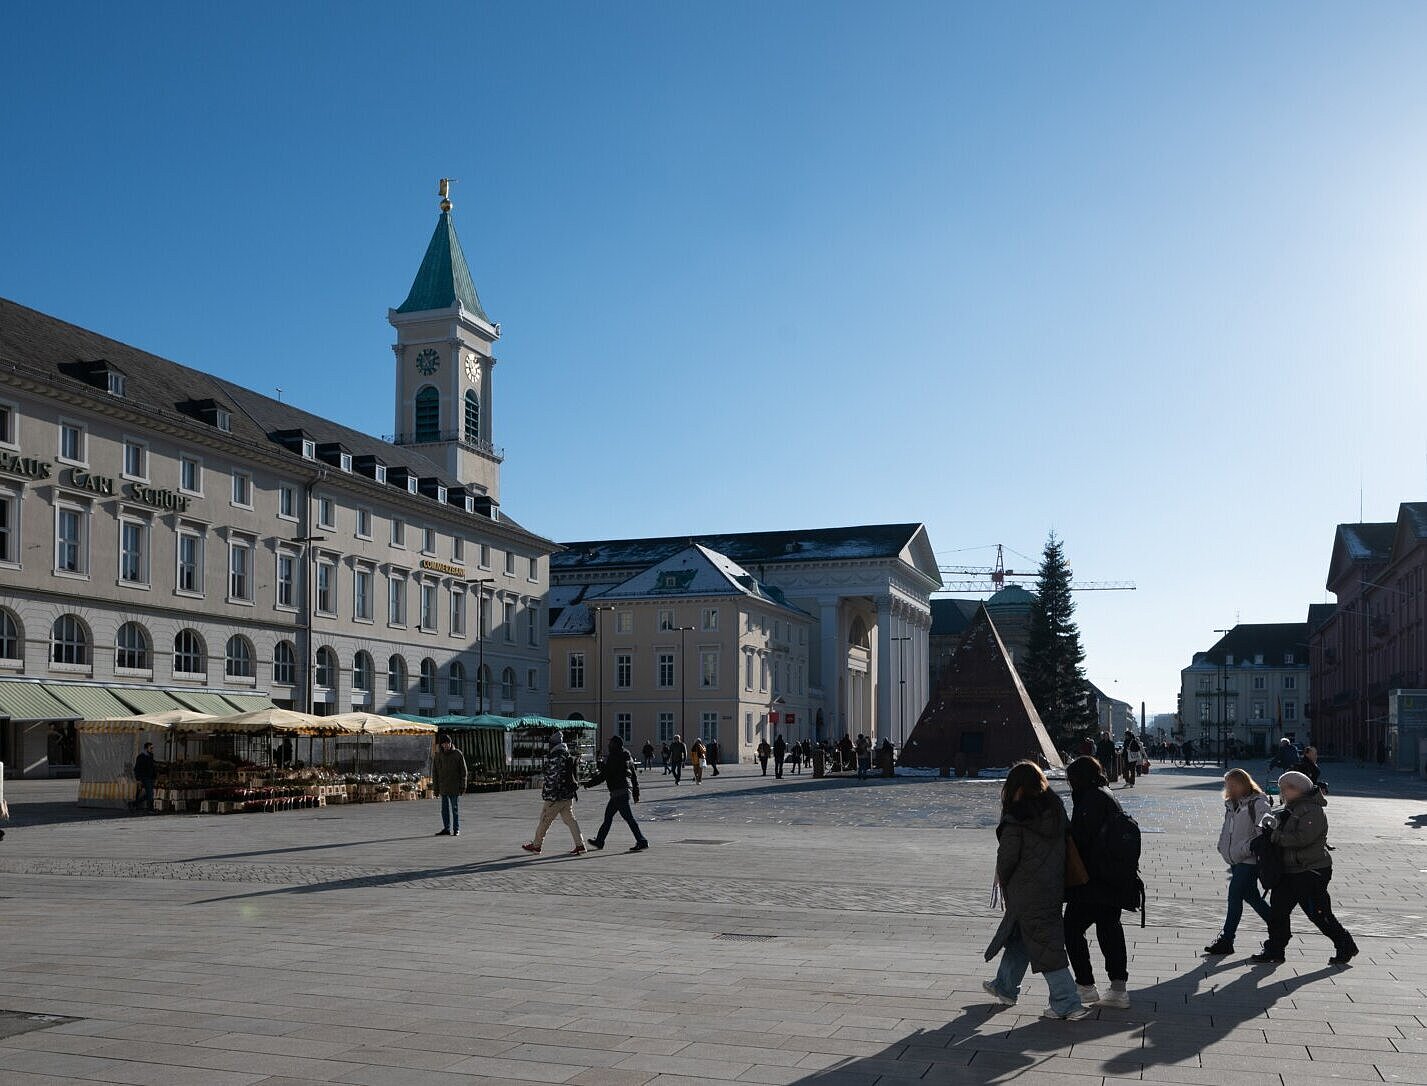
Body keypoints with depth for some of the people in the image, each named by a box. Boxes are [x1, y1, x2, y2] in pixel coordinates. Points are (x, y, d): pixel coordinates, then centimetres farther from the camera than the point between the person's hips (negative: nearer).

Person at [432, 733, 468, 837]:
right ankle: (446, 828, 16)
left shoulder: (458, 754, -4)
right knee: (445, 809, 8)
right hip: (443, 788, 3)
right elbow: (434, 773, 8)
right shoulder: (438, 756, 4)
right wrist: (436, 788, 5)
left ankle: (456, 829, 7)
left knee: (455, 809, 0)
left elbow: (463, 771, -2)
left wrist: (463, 786, -7)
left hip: (454, 788, -3)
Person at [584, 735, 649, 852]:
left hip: (618, 792, -10)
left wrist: (589, 783, -1)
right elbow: (634, 776, 16)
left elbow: (603, 775, -13)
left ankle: (642, 842, -11)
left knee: (629, 818, -9)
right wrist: (636, 793, 21)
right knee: (608, 815, 18)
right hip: (627, 791, 10)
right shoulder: (627, 757, 14)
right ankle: (599, 841, 26)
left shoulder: (612, 758, -13)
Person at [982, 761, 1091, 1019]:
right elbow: (1062, 847, 7)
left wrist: (1003, 881, 6)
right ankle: (1005, 988, 34)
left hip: (1026, 893, -7)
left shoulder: (1016, 819, -17)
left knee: (1044, 944, -1)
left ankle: (1067, 1004, -1)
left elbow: (1007, 856, -15)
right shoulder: (1056, 810, 2)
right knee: (1018, 938, 21)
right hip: (1053, 888, 7)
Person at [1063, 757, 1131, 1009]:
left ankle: (1086, 986, 1)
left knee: (1072, 928, 0)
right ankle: (1118, 989, 15)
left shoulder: (1091, 799, -15)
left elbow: (1079, 839, -19)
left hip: (1091, 882, -10)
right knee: (1110, 929, 13)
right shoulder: (1109, 797, 15)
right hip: (1112, 881, 10)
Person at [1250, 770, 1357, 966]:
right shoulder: (1290, 809, 14)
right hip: (1290, 871, 9)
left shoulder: (1313, 811, -16)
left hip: (1312, 872, -9)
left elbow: (1301, 838, -26)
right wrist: (1270, 820, -8)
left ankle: (1346, 947, 15)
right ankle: (1274, 951, 14)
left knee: (1319, 913, -2)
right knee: (1278, 909, 8)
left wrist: (1275, 836, -20)